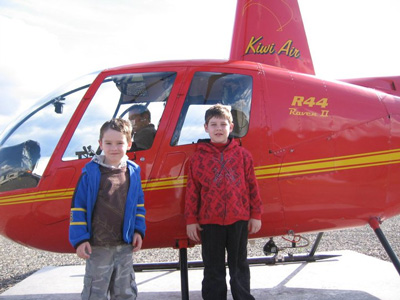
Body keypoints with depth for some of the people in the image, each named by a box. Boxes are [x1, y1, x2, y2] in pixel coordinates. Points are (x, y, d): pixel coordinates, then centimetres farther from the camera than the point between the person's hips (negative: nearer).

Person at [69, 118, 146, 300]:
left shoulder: (133, 172, 3)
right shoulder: (91, 172, -10)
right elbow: (78, 207, -8)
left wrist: (138, 230, 5)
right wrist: (80, 239, -11)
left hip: (125, 245, 4)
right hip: (98, 246, -4)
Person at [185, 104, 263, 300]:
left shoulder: (242, 155, 2)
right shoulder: (198, 157, 0)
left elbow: (252, 186, 5)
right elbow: (192, 191, 1)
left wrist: (256, 215, 4)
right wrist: (191, 220, 0)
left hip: (239, 219, 1)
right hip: (210, 221, 0)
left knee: (239, 266, 14)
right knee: (213, 270, 10)